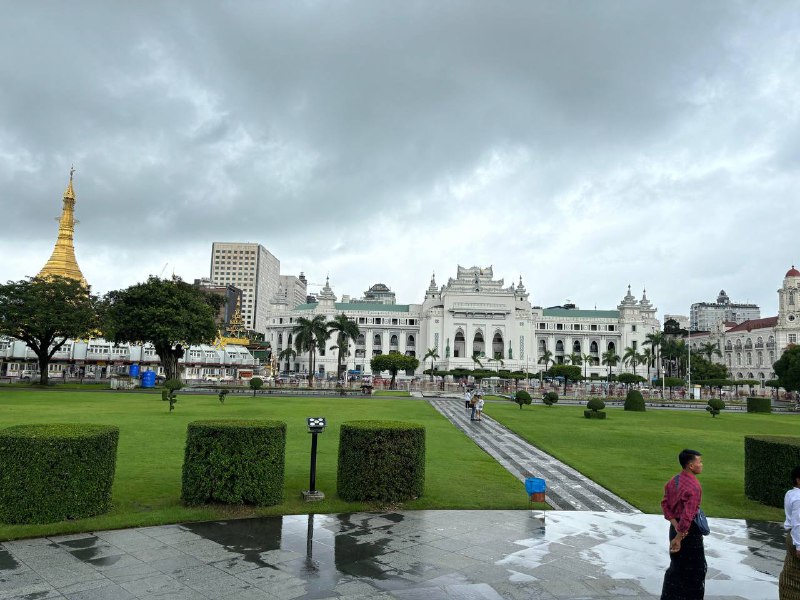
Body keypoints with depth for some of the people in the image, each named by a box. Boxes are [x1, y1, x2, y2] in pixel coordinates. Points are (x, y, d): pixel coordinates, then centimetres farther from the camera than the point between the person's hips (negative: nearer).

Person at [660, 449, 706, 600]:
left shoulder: (673, 480, 2)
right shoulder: (694, 487, -24)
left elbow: (665, 503, 3)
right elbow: (688, 515, -26)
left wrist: (675, 525, -5)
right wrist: (679, 538, -21)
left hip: (675, 527, 8)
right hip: (689, 531, -8)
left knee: (676, 566, 20)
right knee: (696, 569, 12)